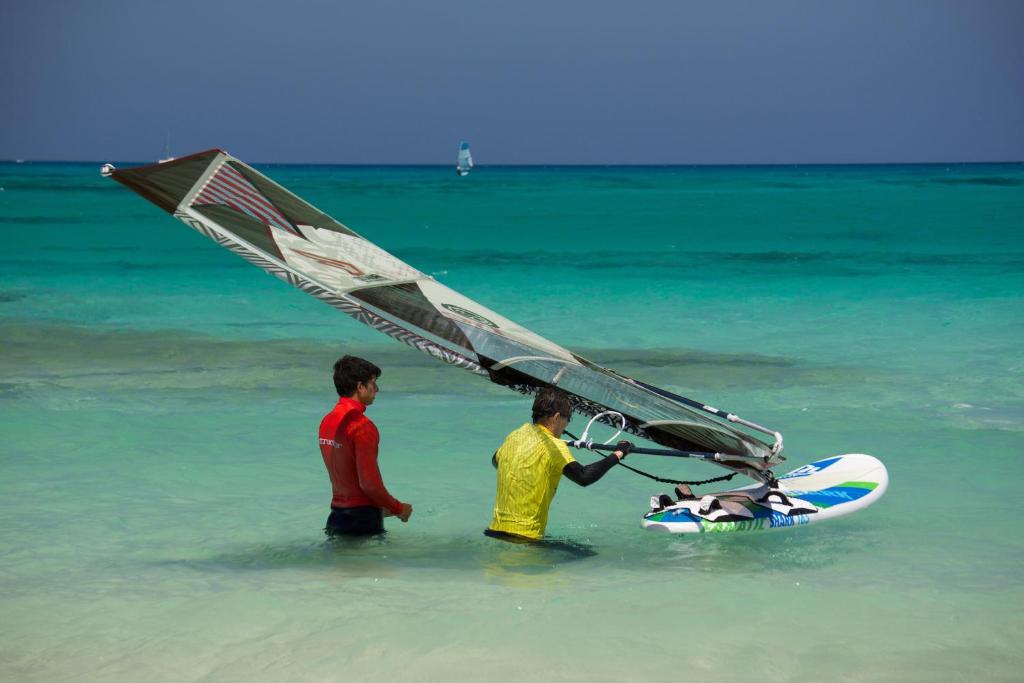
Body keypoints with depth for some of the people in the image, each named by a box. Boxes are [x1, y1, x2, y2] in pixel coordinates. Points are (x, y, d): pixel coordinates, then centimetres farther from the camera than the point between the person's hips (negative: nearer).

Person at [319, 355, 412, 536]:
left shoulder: (327, 422, 8)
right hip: (362, 518, -8)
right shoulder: (362, 426, -18)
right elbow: (369, 482, -20)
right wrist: (398, 508, -5)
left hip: (337, 513, 8)